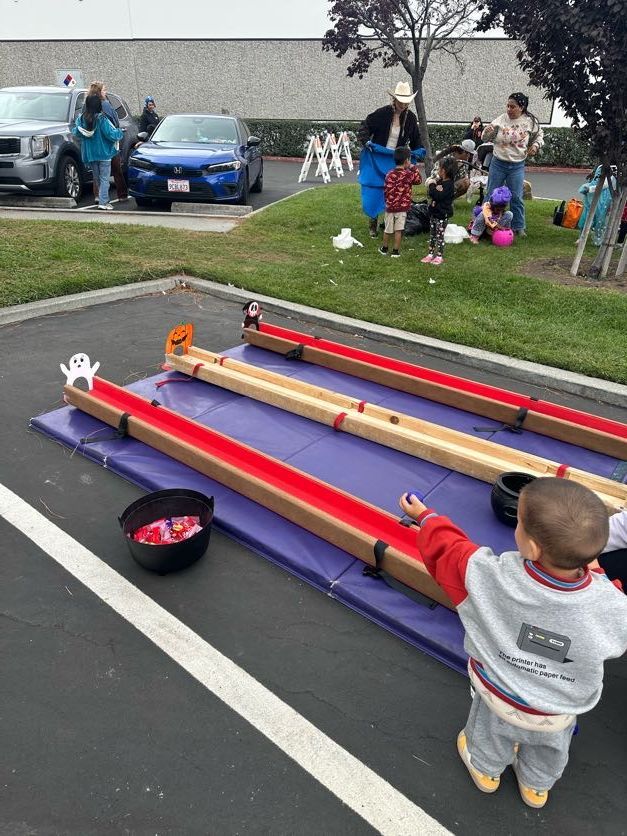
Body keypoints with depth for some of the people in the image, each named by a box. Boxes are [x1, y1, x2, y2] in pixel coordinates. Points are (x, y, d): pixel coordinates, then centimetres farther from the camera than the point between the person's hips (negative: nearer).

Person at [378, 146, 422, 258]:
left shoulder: (390, 174, -5)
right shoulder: (408, 174, -9)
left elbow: (386, 190, -1)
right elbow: (418, 180, 8)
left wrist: (388, 201, 14)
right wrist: (414, 168, 15)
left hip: (390, 206, 2)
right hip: (402, 207, -2)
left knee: (388, 229, 13)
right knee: (398, 230, 3)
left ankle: (384, 249, 26)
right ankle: (396, 251, 6)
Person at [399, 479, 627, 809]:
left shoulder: (493, 576, -41)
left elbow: (448, 547, -21)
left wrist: (424, 516, -3)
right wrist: (597, 578, -5)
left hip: (499, 699, -1)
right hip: (560, 714, 1)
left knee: (489, 736, 34)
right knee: (549, 749, 36)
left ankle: (486, 769, 64)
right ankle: (537, 786, 65)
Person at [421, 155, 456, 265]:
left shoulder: (448, 184, -17)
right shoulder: (439, 182, 10)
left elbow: (438, 196, -27)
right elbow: (430, 193, 8)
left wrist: (432, 186, -16)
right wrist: (434, 185, -11)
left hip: (442, 215, -9)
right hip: (434, 212, 9)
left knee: (439, 236, -2)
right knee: (432, 234, 14)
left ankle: (439, 256, 7)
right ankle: (431, 254, 22)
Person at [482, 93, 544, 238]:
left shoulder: (530, 122, -4)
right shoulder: (501, 119, -7)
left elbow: (539, 135, 14)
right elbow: (485, 139, -3)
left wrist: (536, 145, -5)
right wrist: (487, 132, -25)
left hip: (517, 166, 0)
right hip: (498, 163, 0)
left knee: (516, 197, 3)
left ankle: (519, 227, 15)